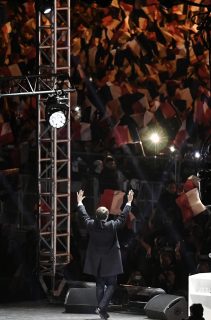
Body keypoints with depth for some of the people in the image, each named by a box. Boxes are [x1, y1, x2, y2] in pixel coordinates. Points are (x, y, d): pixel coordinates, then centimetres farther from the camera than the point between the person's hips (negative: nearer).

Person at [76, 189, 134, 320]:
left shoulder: (91, 225, -10)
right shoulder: (112, 226, -18)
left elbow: (84, 215, 8)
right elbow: (123, 217, -6)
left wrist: (80, 202, 24)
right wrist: (129, 202, 6)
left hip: (96, 263, 4)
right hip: (110, 263, -4)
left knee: (100, 285, 13)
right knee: (111, 285, 5)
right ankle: (102, 307, -11)